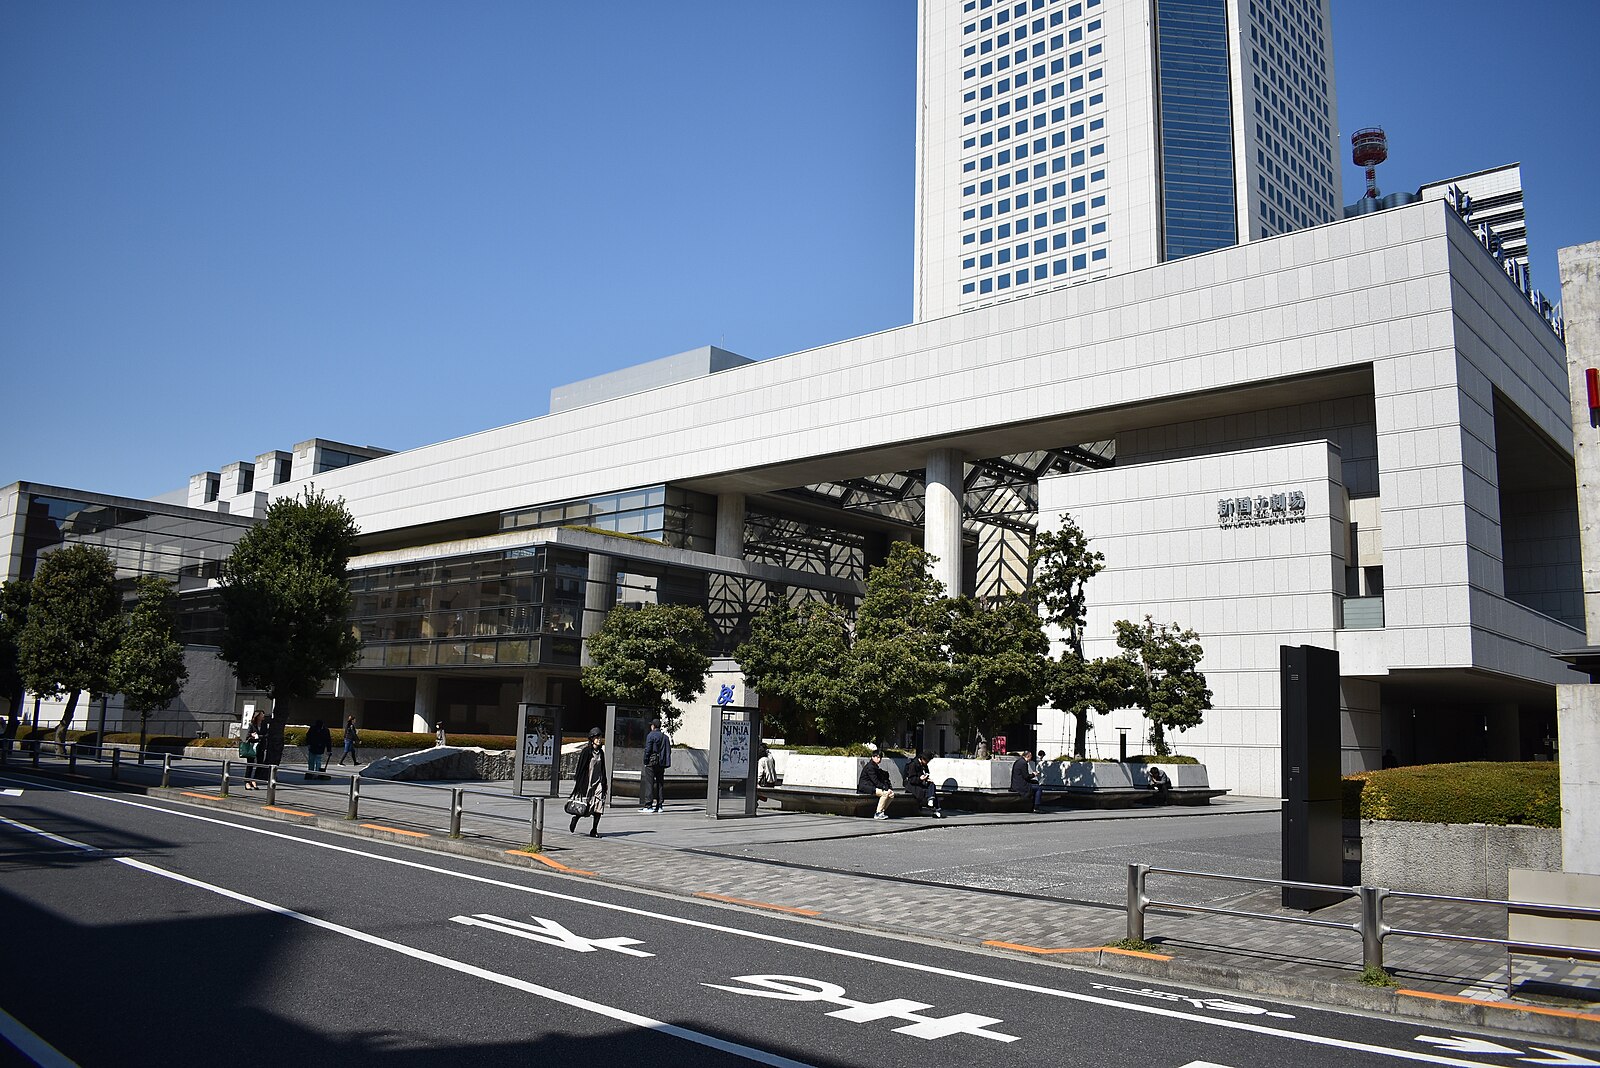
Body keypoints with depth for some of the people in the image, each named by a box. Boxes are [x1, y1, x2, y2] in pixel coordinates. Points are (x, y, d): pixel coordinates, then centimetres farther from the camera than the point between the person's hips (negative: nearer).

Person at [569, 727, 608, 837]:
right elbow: (580, 768, -7)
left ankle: (594, 831, -2)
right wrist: (579, 784, -9)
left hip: (598, 782, 5)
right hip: (587, 781, -4)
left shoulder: (601, 752, 10)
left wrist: (604, 783, 15)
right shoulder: (586, 751, -7)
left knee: (599, 805, -9)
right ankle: (575, 819, 32)